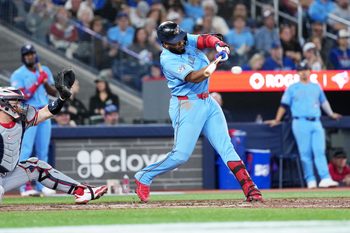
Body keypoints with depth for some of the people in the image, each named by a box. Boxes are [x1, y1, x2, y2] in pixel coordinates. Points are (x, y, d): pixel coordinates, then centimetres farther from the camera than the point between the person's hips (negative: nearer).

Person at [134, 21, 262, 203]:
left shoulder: (188, 41, 4)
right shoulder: (167, 60, -17)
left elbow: (205, 39, -11)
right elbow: (194, 78, -27)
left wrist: (218, 45, -34)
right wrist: (215, 63, -42)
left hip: (208, 102, 7)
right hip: (187, 105, -7)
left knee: (226, 146, -1)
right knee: (181, 155, -10)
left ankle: (250, 189, -6)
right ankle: (144, 177, 9)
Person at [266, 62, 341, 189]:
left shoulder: (316, 87, 19)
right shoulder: (292, 88, 9)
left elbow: (323, 101, 29)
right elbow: (284, 105, 7)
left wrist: (331, 114, 22)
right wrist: (277, 120, 2)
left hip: (316, 123, 3)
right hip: (301, 123, -3)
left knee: (320, 151, -9)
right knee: (305, 153, -6)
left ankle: (325, 179, -16)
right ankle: (310, 180, -2)